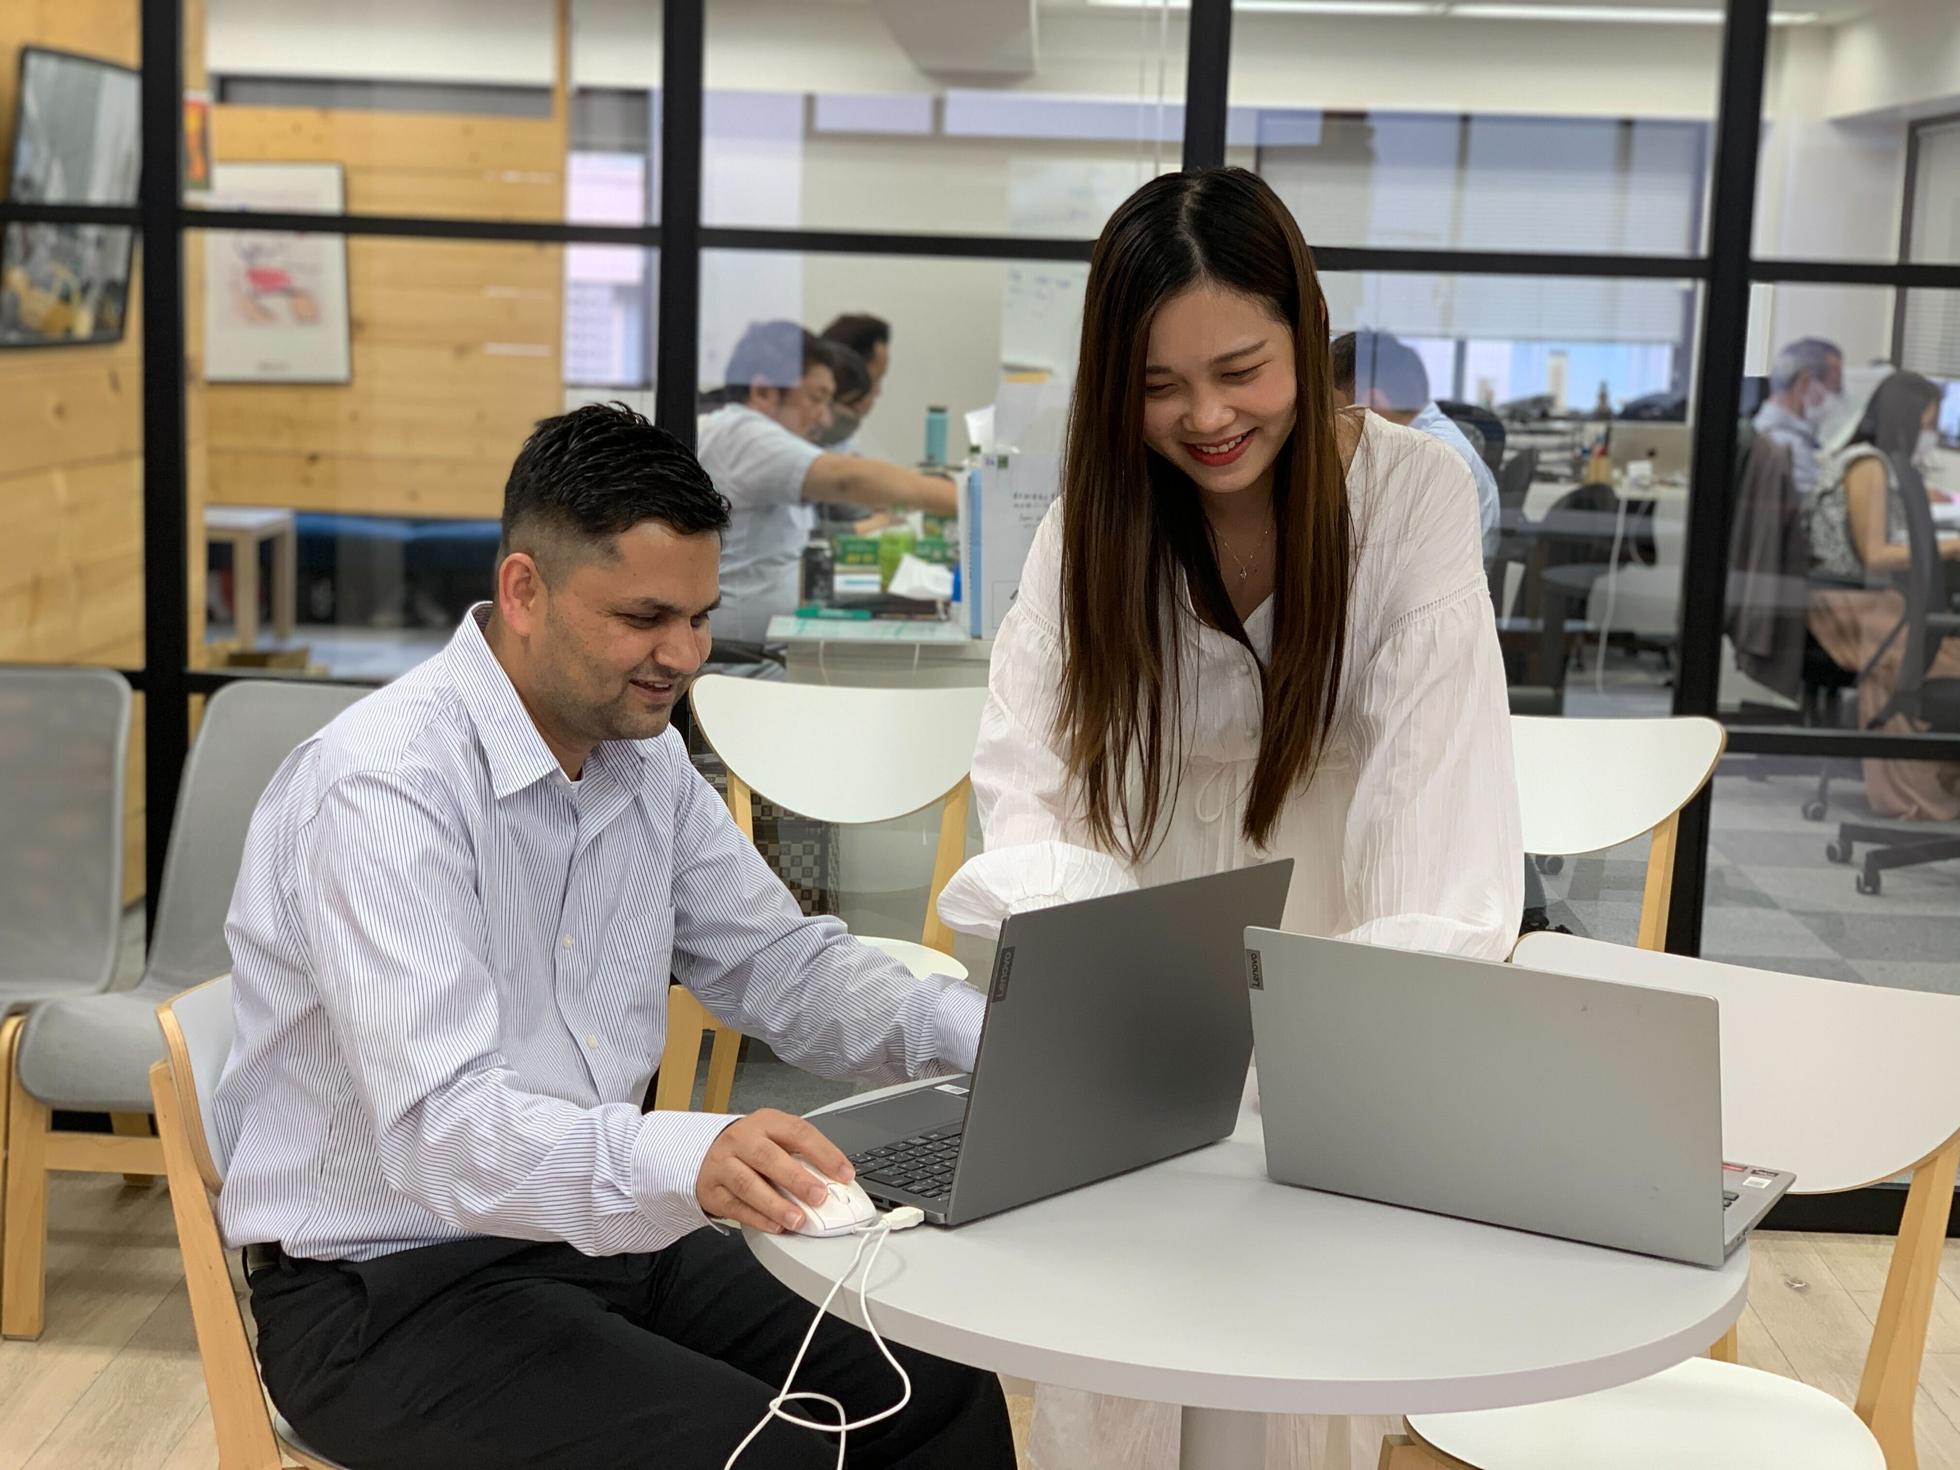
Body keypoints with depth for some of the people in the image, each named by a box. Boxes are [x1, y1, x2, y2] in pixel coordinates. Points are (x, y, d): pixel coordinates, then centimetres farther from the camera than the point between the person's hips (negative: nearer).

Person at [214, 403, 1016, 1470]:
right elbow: (440, 1131, -32)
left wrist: (984, 1034, -5)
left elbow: (781, 967, 13)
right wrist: (686, 1161, -49)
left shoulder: (646, 759, 5)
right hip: (390, 1287, -7)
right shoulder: (383, 789, -22)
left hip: (600, 1230, 7)